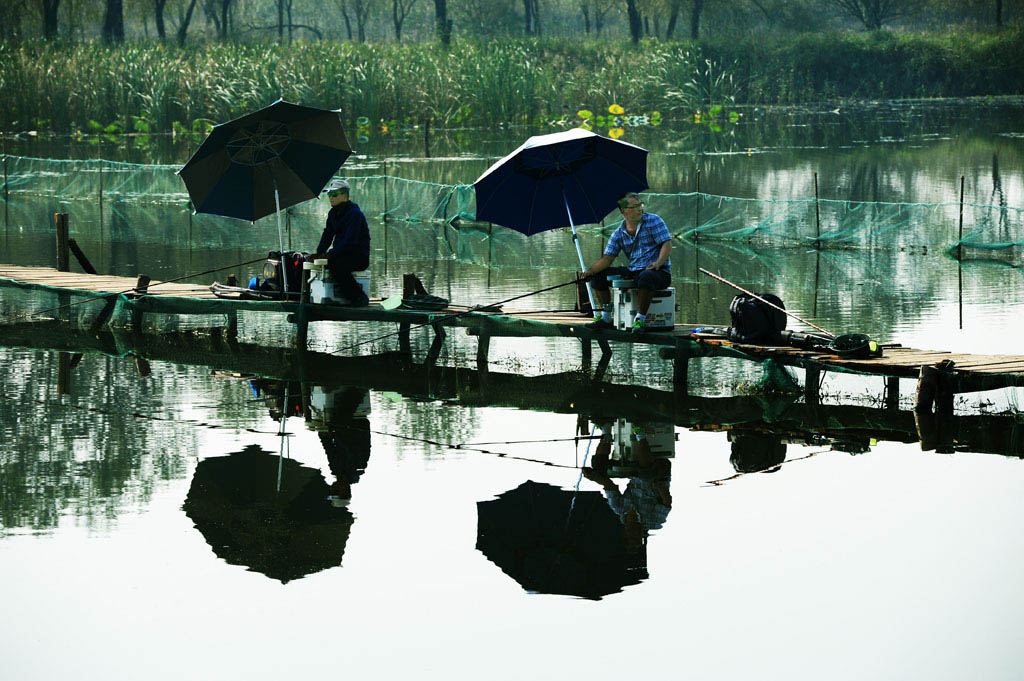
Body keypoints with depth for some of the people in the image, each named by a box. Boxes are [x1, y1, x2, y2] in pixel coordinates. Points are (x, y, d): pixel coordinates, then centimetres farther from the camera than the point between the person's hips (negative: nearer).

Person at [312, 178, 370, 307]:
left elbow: (350, 240, -23)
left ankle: (360, 298, -23)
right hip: (342, 254, 9)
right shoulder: (333, 213, 13)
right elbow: (328, 234, 16)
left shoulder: (355, 214, -15)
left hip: (359, 256, -9)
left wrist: (331, 254, -27)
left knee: (336, 266, -35)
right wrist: (319, 253, -1)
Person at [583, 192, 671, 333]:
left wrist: (658, 263, -30)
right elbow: (607, 258, 3)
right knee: (598, 275, -1)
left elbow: (667, 244, -11)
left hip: (659, 271, -6)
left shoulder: (653, 221, -4)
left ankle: (640, 320, -32)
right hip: (633, 271, 6)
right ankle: (606, 318, 2)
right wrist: (591, 270, -17)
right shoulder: (619, 233, 8)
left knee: (646, 277, -42)